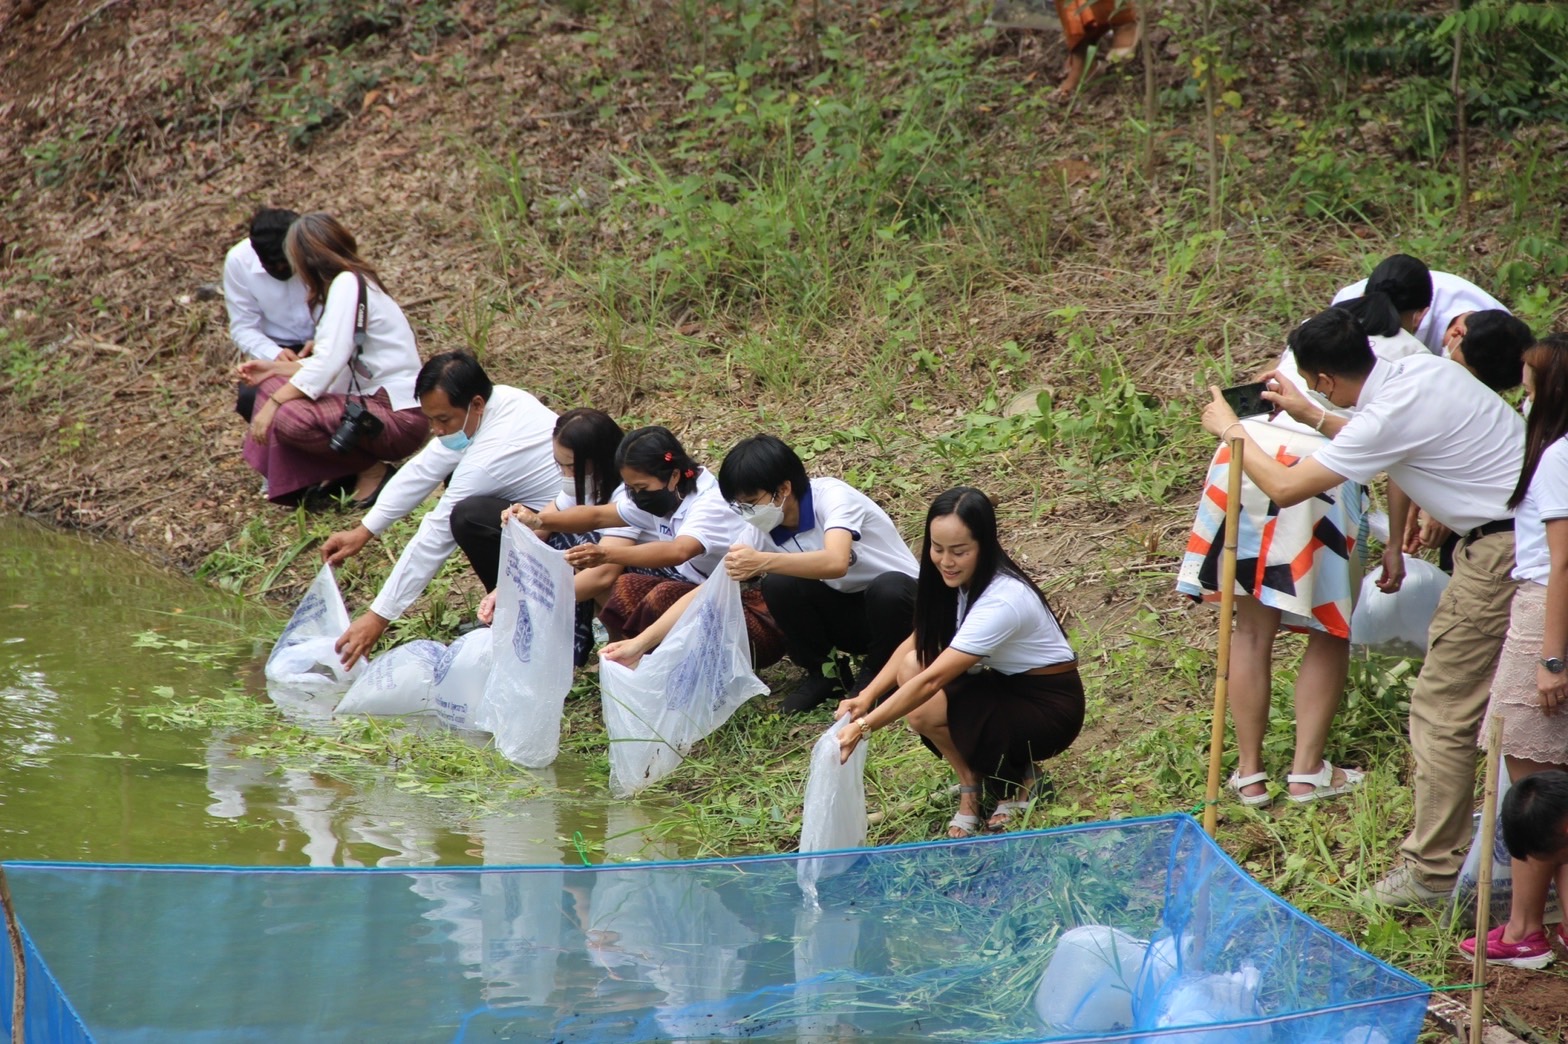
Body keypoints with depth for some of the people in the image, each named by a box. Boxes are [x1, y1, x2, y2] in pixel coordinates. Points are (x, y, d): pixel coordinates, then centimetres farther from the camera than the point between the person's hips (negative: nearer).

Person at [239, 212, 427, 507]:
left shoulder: (348, 283, -14)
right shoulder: (339, 285, 15)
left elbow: (329, 363, -23)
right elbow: (327, 364, 10)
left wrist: (272, 404, -20)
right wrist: (273, 368, 12)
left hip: (400, 416, -10)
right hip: (370, 404, 10)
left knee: (288, 419, -27)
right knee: (271, 384, 9)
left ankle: (374, 471, -7)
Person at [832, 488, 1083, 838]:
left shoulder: (1002, 601, -31)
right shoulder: (961, 580, -6)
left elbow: (932, 680, -36)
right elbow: (915, 644, -2)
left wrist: (864, 726, -39)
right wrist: (866, 698, -18)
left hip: (1050, 706, -8)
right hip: (1005, 683, 8)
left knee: (922, 709, -25)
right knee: (911, 667, -14)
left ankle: (1018, 780, -2)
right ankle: (973, 783, -2)